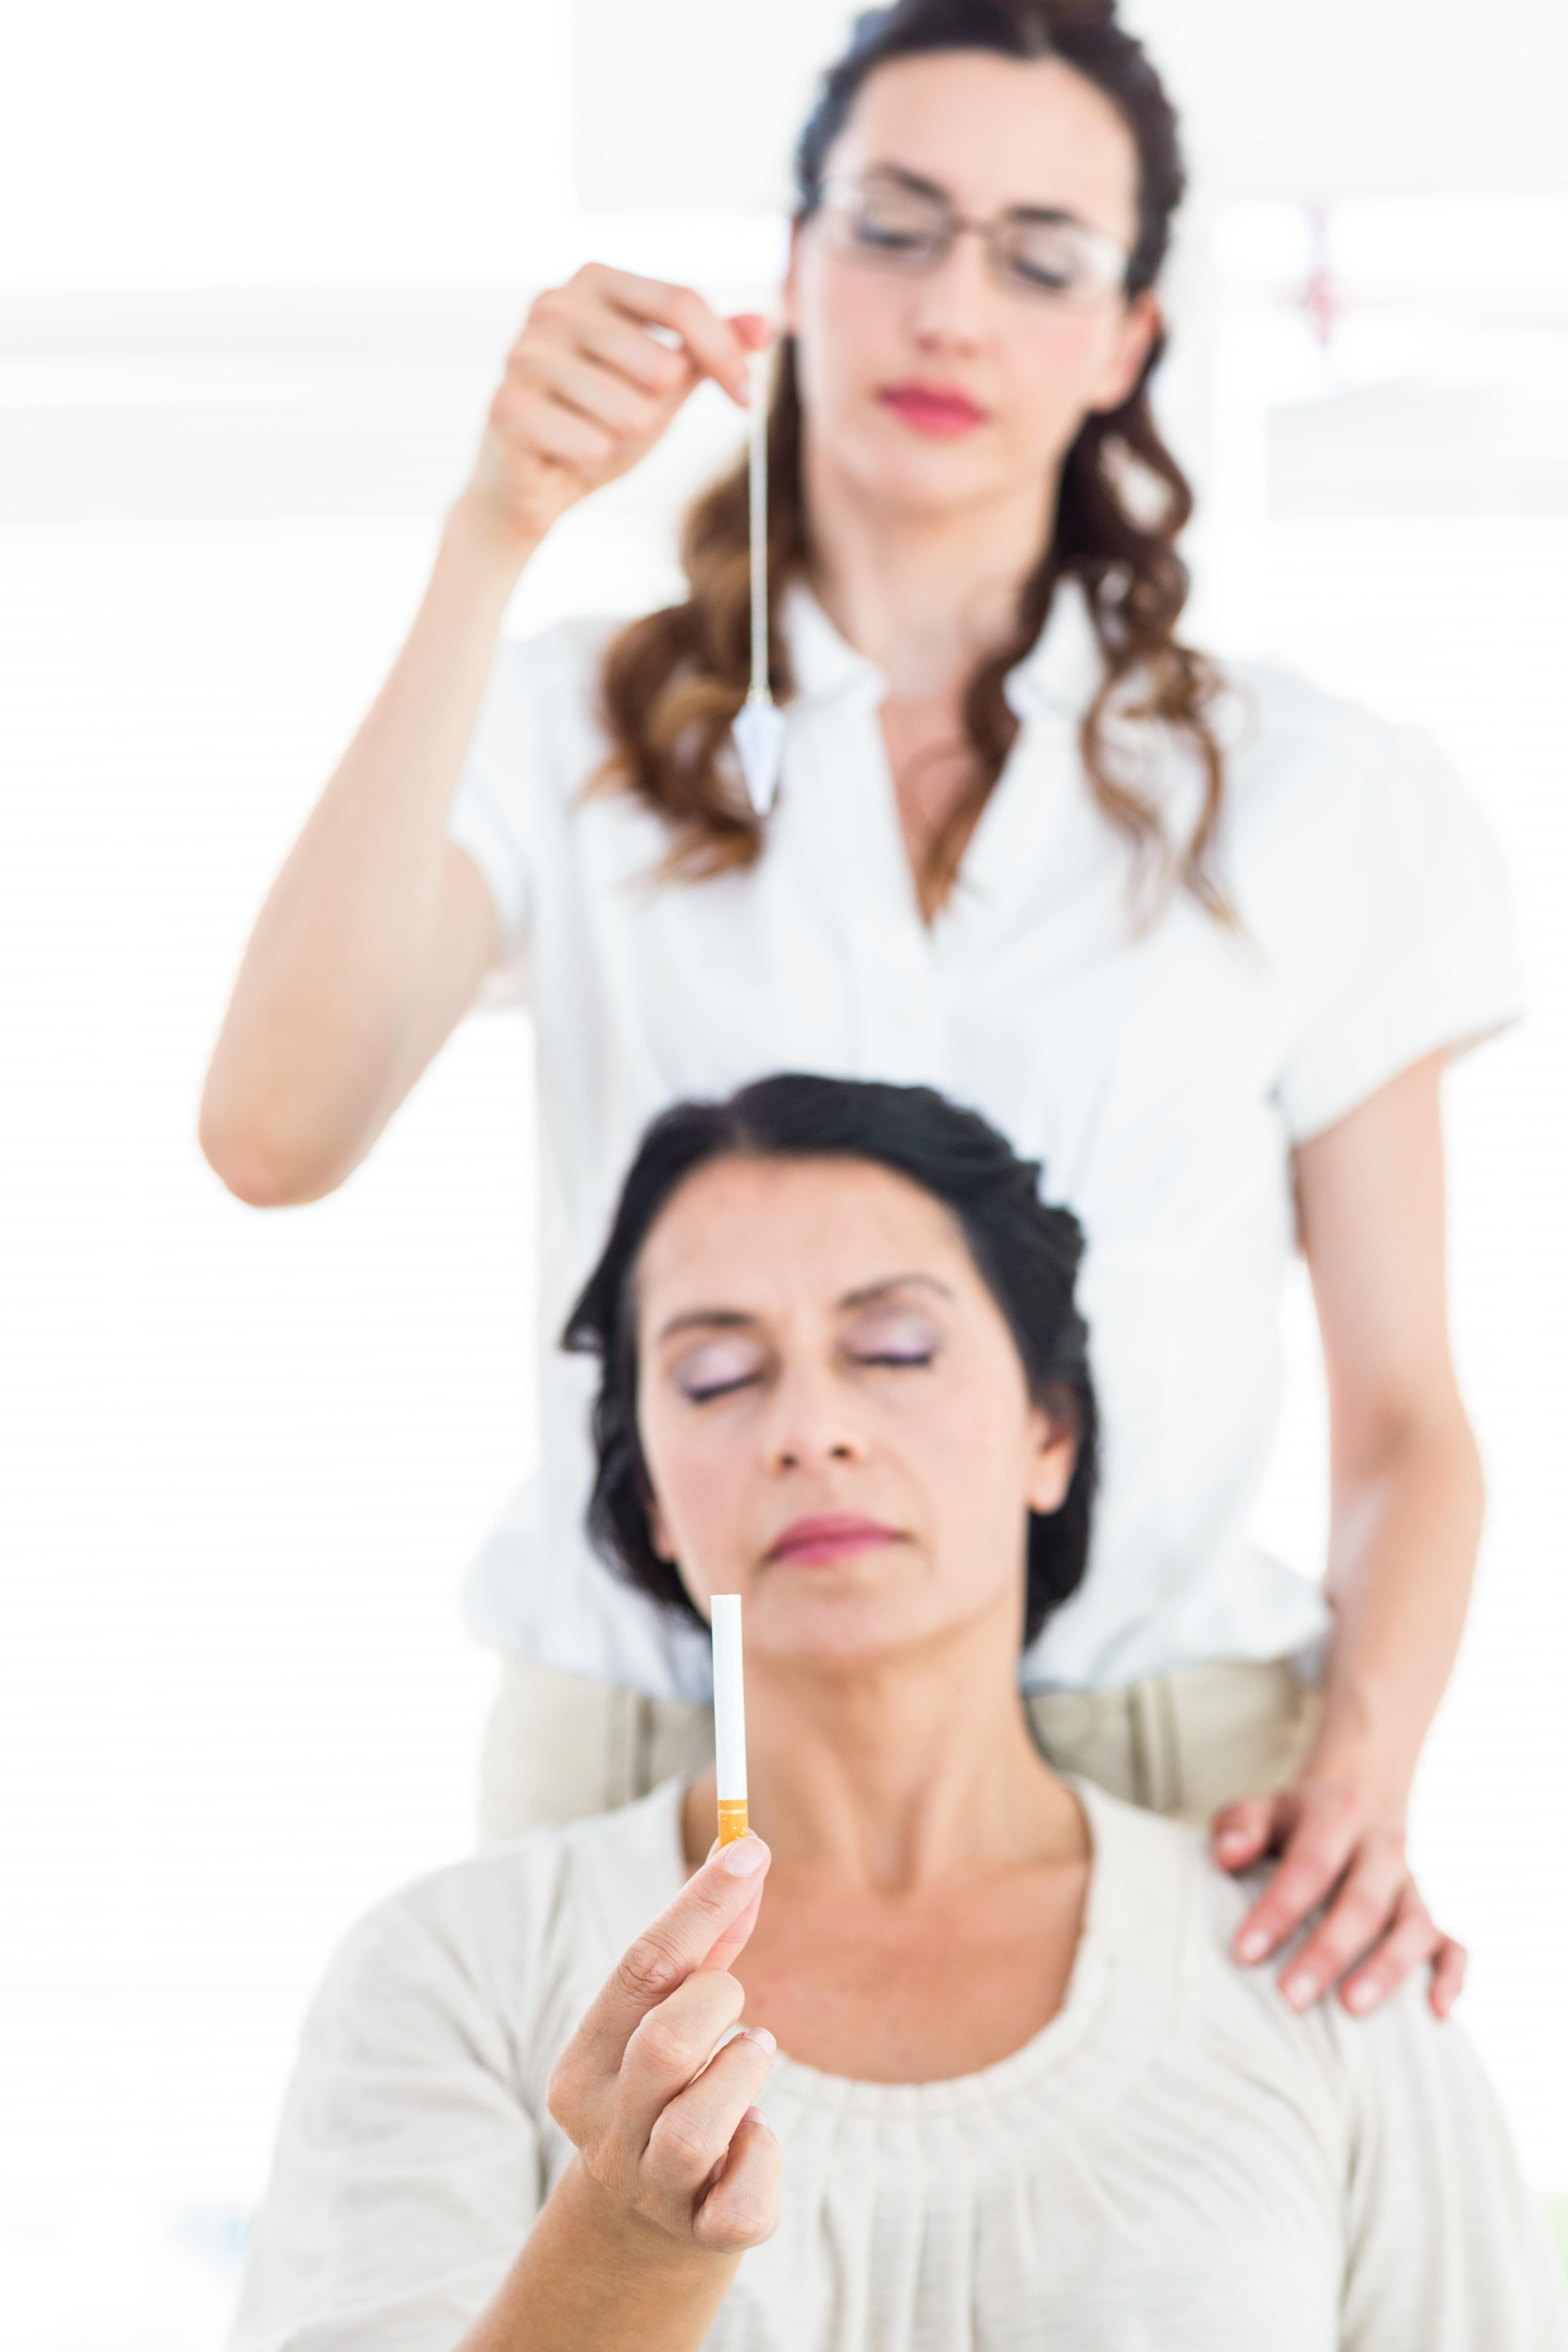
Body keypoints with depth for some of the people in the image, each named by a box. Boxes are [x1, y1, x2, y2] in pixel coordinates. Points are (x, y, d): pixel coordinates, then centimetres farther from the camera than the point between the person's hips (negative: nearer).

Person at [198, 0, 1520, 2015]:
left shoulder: (1317, 805, 9)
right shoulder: (574, 742, 7)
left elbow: (1403, 1415, 10)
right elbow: (276, 1131, -12)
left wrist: (1364, 1771, -10)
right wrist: (491, 541, -16)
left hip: (1159, 1799, 0)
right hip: (641, 1783, 0)